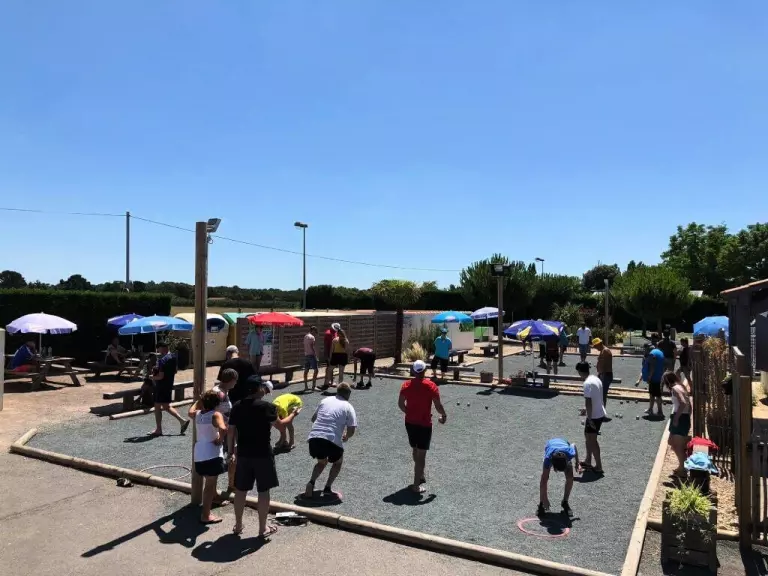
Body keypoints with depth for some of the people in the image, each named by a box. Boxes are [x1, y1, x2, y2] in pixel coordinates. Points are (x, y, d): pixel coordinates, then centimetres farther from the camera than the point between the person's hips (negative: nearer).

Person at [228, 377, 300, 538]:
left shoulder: (236, 407, 1)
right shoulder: (266, 406, -15)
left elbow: (230, 432, 5)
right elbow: (280, 425, -7)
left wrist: (231, 452, 15)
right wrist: (293, 414, 9)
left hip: (243, 454, 5)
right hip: (263, 455, -5)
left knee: (240, 490, 16)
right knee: (263, 491, 7)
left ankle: (238, 525, 28)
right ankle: (263, 528, 16)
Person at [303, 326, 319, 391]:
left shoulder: (305, 336, 14)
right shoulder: (312, 337, -11)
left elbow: (305, 346, 14)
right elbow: (311, 346, -18)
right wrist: (315, 354, -15)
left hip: (306, 355, 9)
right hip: (311, 355, -9)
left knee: (306, 370, 10)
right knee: (315, 370, -6)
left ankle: (306, 386, 13)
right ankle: (313, 386, -9)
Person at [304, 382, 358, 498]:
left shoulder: (325, 400, 18)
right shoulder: (348, 407, 6)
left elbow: (313, 418, 27)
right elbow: (351, 430, 0)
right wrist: (346, 437, 21)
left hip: (314, 437, 4)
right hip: (332, 440, -4)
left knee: (322, 462, 30)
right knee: (338, 462, 26)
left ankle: (311, 483, 6)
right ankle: (327, 488, 12)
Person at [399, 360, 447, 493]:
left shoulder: (406, 385, -3)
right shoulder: (431, 386, -15)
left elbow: (400, 404, 2)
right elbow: (438, 406, -14)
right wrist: (444, 415, 5)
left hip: (410, 422, 5)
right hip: (424, 424, -5)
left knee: (415, 450, 23)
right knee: (421, 454, 2)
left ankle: (421, 474, 41)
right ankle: (416, 485, 3)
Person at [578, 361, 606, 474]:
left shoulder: (587, 383, -22)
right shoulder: (596, 379, 7)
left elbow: (588, 402, -24)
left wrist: (589, 419, -20)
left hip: (594, 416, -9)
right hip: (600, 414, 9)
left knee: (592, 440, 1)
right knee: (589, 437, 21)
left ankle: (599, 467, 7)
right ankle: (588, 461, 31)